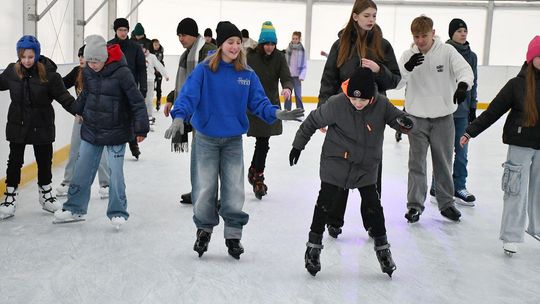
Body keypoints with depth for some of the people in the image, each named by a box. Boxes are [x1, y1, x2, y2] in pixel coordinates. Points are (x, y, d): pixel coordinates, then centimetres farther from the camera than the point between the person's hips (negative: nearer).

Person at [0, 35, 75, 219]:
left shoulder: (48, 73, -14)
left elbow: (62, 95, -15)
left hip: (42, 126, -1)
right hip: (17, 125, 1)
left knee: (45, 161, 13)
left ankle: (46, 195, 33)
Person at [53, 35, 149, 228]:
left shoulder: (121, 73, -19)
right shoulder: (87, 73, -2)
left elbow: (137, 101, -15)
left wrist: (140, 129, -14)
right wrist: (78, 111, 29)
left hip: (116, 132, -5)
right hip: (91, 130, 5)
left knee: (115, 172, -1)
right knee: (82, 170, 10)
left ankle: (117, 212, 15)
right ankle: (75, 208, 25)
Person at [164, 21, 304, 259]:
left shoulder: (247, 74, 0)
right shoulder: (204, 70, -9)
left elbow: (258, 102, 0)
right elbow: (188, 95, -17)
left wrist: (277, 113, -17)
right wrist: (179, 117, -34)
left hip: (233, 141, 2)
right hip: (206, 139, -2)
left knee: (234, 190, 3)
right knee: (204, 189, 3)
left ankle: (233, 235, 20)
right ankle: (204, 230, 27)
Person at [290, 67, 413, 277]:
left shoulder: (382, 105, -15)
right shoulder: (336, 104, -20)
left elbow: (397, 117, -4)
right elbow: (313, 121, -8)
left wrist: (405, 122, -30)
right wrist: (298, 145, 0)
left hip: (366, 166, 2)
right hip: (335, 163, -2)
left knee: (373, 206, 6)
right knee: (325, 203, 3)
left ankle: (382, 248, 22)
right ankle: (313, 246, 18)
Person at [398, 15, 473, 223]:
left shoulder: (447, 51, -7)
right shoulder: (409, 55, -4)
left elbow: (465, 69, -19)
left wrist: (463, 84, -41)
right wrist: (408, 67, -33)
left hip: (443, 117, 0)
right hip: (417, 118, 0)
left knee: (443, 162, 12)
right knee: (417, 163, 3)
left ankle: (446, 203, 27)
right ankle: (415, 205, 13)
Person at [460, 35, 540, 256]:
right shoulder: (517, 84, -9)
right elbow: (493, 111, -5)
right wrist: (470, 131, -4)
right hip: (520, 145, -3)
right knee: (516, 191, 0)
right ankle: (511, 237, 10)